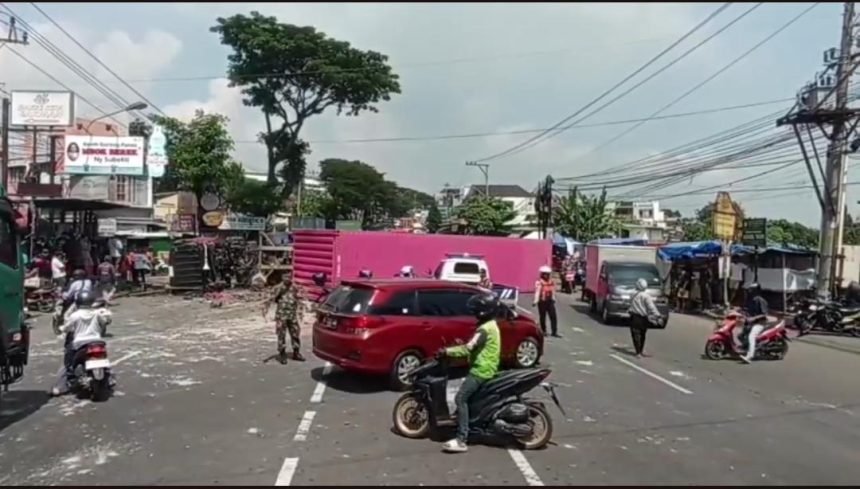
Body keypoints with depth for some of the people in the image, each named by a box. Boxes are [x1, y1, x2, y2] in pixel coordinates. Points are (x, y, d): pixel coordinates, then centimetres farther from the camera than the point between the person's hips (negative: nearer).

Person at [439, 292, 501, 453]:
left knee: (461, 398, -18)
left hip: (481, 370, -11)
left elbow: (469, 348, -25)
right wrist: (463, 345, 12)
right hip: (485, 368, 11)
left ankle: (461, 440, -22)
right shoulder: (491, 325, 15)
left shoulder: (485, 329, -18)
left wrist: (446, 351, -22)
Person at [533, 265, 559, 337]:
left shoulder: (552, 282, 8)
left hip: (550, 301, 5)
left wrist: (553, 299, 24)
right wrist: (535, 301, -23)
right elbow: (537, 292, -17)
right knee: (543, 317, 6)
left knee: (553, 316, 0)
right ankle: (543, 331, 21)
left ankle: (554, 332, 5)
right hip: (542, 302, -5)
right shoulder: (539, 283, -12)